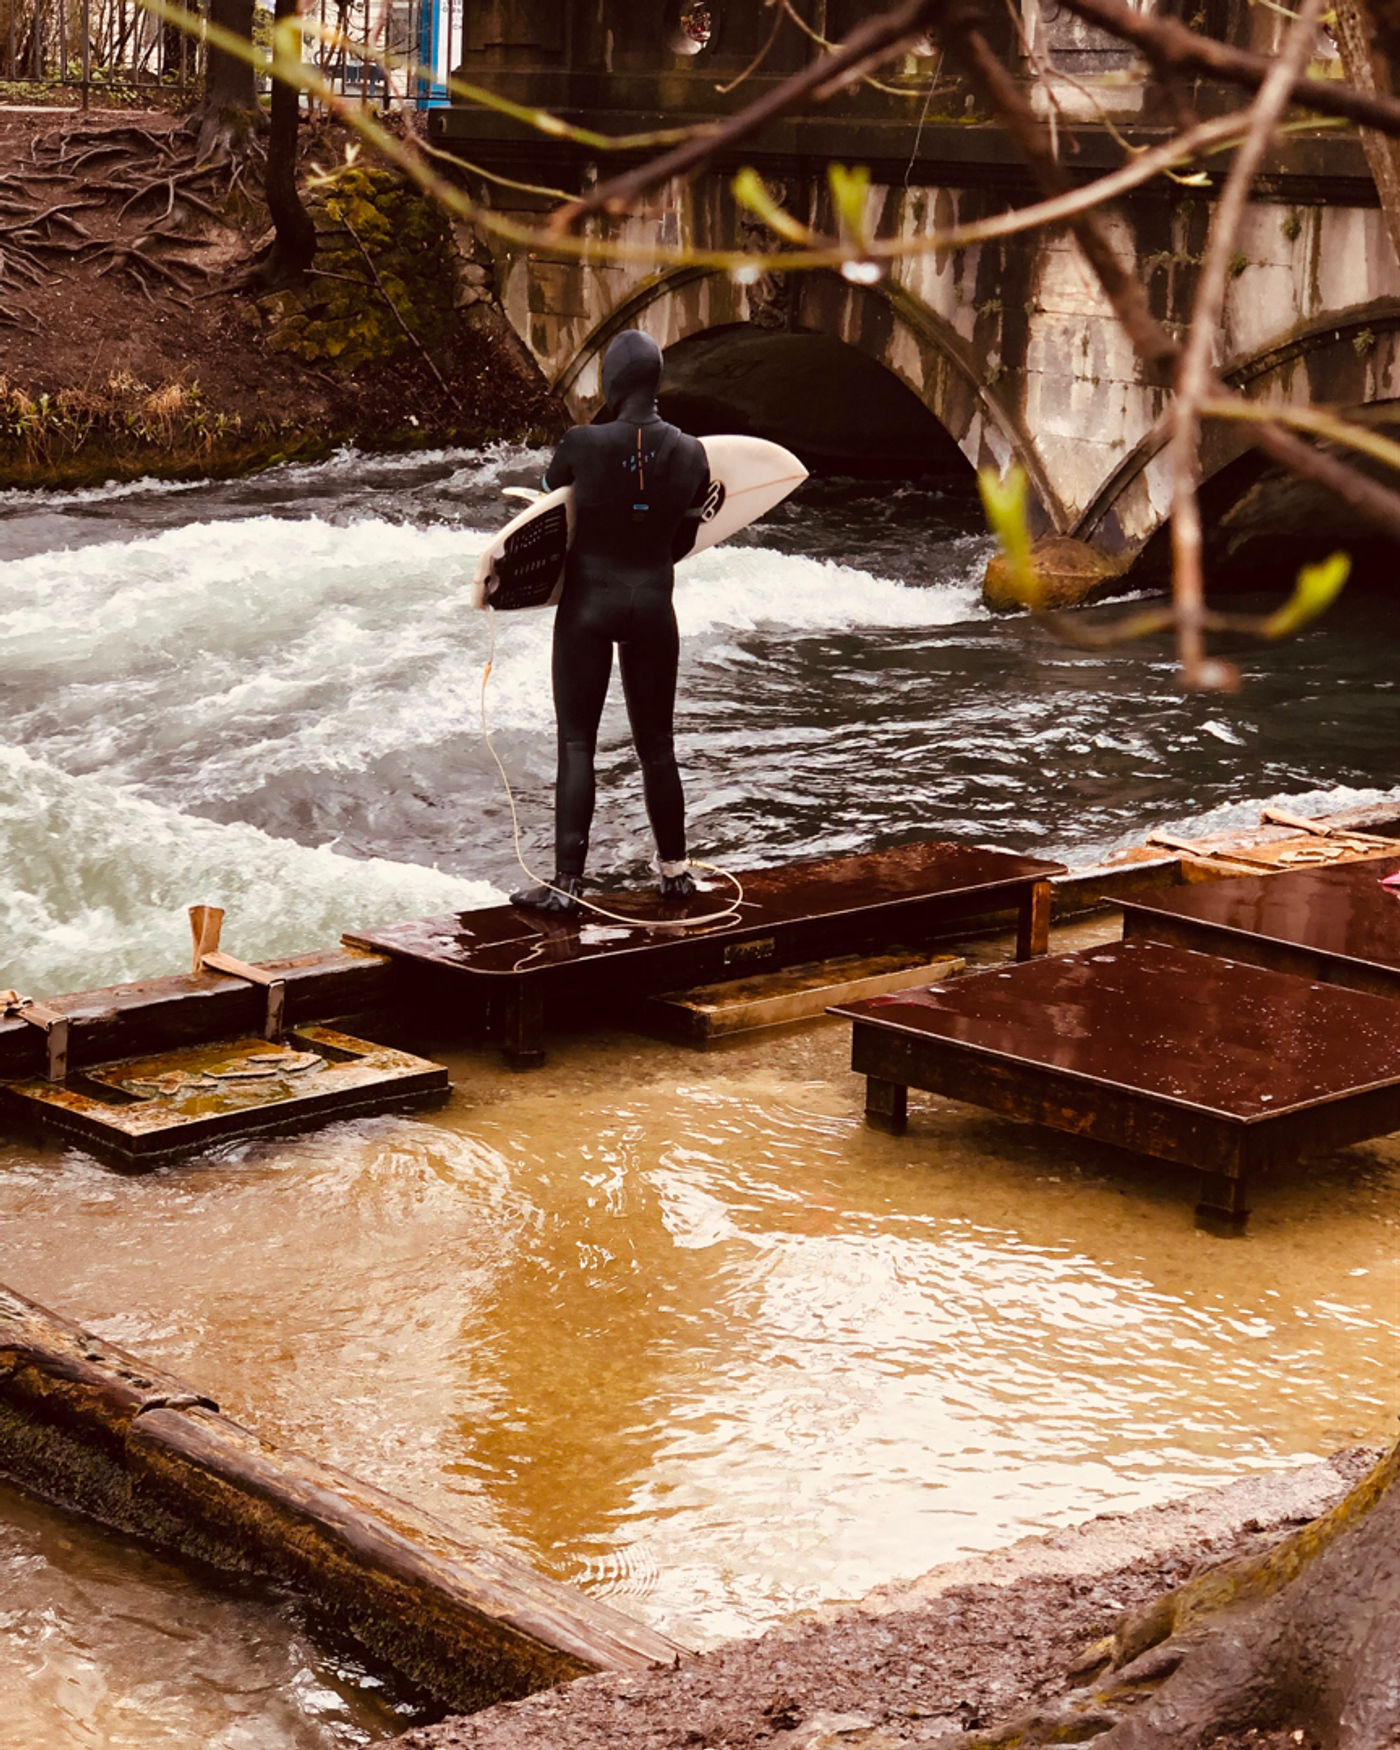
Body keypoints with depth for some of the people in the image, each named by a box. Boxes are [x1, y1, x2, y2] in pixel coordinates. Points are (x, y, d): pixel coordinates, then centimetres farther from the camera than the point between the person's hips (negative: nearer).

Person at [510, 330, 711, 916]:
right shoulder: (691, 454, -6)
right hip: (653, 605, 3)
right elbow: (683, 541, 5)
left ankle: (566, 883, 0)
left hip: (588, 603, -3)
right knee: (657, 744, 15)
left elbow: (551, 491, 6)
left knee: (577, 746, 1)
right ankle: (674, 869, 25)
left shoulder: (582, 444, -15)